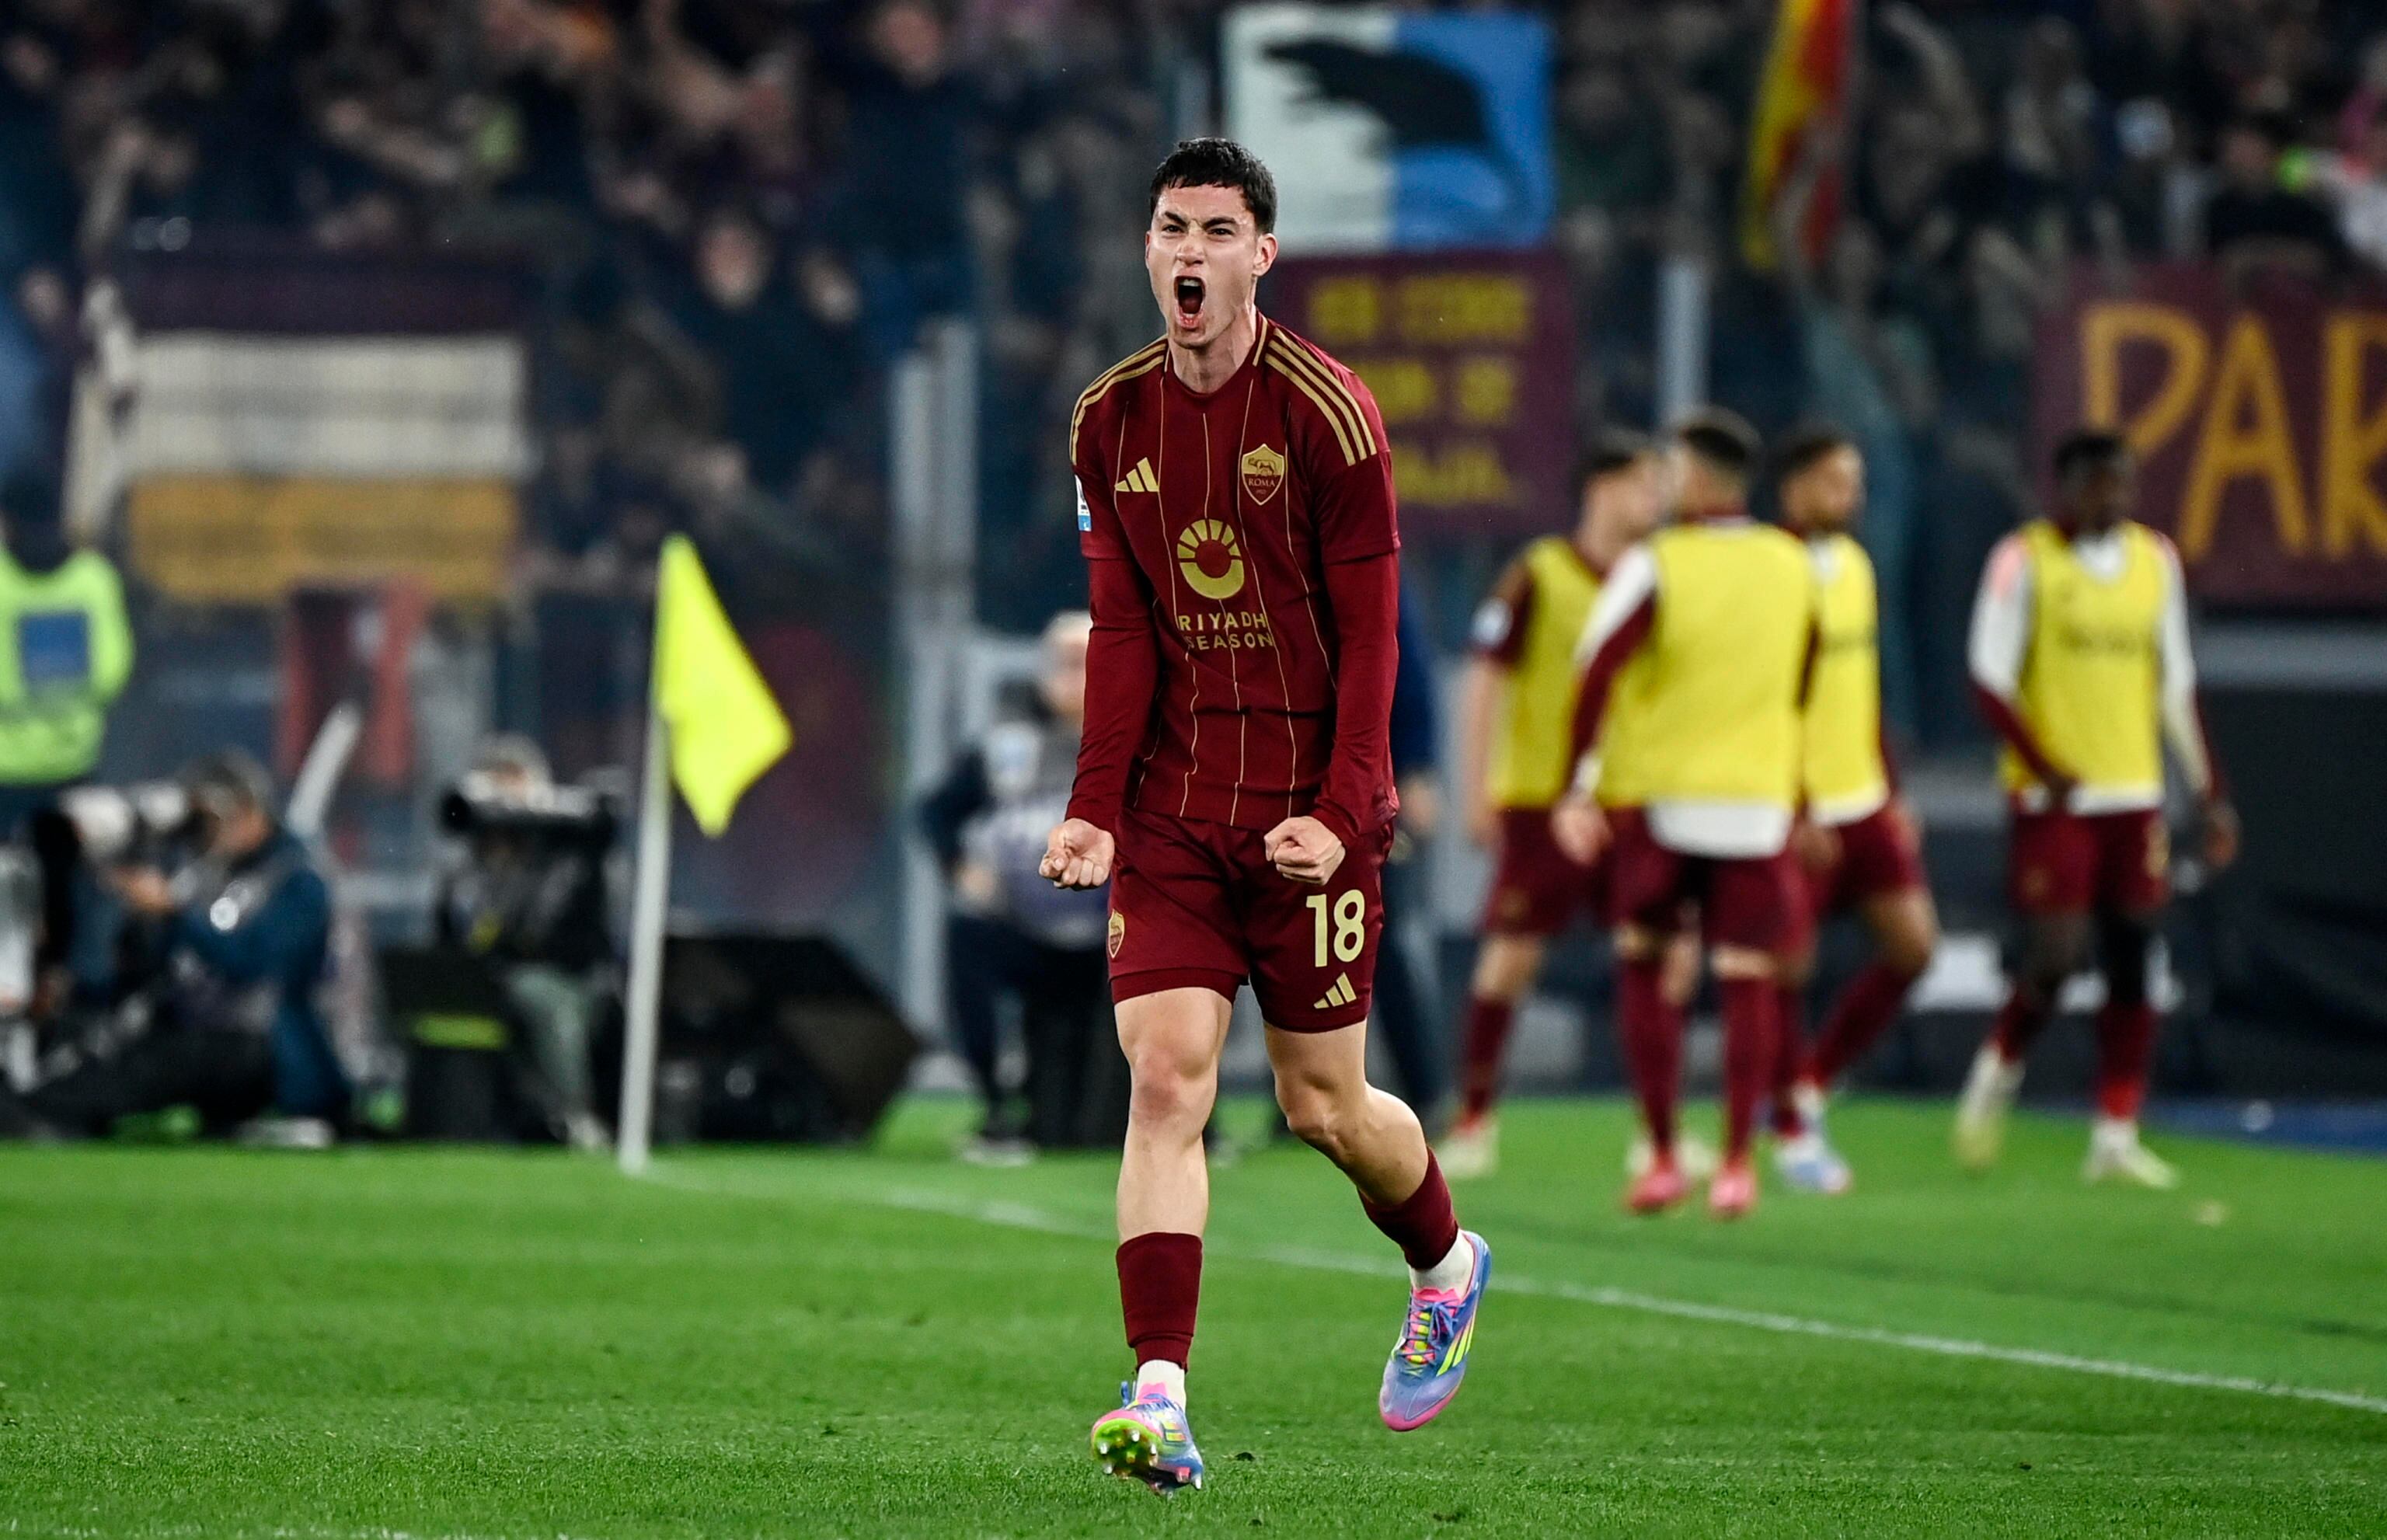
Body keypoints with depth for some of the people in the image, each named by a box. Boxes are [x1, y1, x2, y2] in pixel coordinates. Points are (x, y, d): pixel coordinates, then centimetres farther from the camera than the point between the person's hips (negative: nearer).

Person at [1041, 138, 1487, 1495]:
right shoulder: (1111, 422, 5)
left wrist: (1338, 812, -18)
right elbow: (1125, 631, 6)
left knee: (1323, 1104, 5)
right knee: (1166, 1074, -12)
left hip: (1309, 808, -3)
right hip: (1172, 809, 3)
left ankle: (1447, 1266, 37)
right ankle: (1162, 1399, -19)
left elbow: (1370, 634, -9)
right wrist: (1095, 806, -5)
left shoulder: (1329, 415, -9)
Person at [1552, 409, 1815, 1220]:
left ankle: (1663, 1156, 5)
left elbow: (1596, 671, -16)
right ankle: (1736, 1164, -1)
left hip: (1662, 796, -2)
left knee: (1643, 961, 10)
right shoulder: (1792, 568, 6)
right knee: (1746, 977, 3)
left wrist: (1580, 788, -14)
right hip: (1760, 798, 2)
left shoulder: (1655, 565, -8)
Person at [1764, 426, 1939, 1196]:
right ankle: (1792, 1133, 11)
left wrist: (1894, 794, 17)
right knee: (1789, 966, -3)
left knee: (1912, 945, 1)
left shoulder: (1854, 565, 12)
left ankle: (1812, 1081, 18)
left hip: (1864, 801, 7)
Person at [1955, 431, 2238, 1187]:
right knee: (2055, 955, -10)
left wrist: (2210, 792, 12)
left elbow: (2176, 686, 16)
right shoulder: (2024, 560, -6)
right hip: (2054, 799, -5)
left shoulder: (2156, 559, 10)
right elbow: (1990, 679, -8)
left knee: (2131, 965, 2)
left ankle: (2116, 1137, 7)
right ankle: (1999, 1070, 19)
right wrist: (2046, 770, -16)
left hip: (2135, 795, 5)